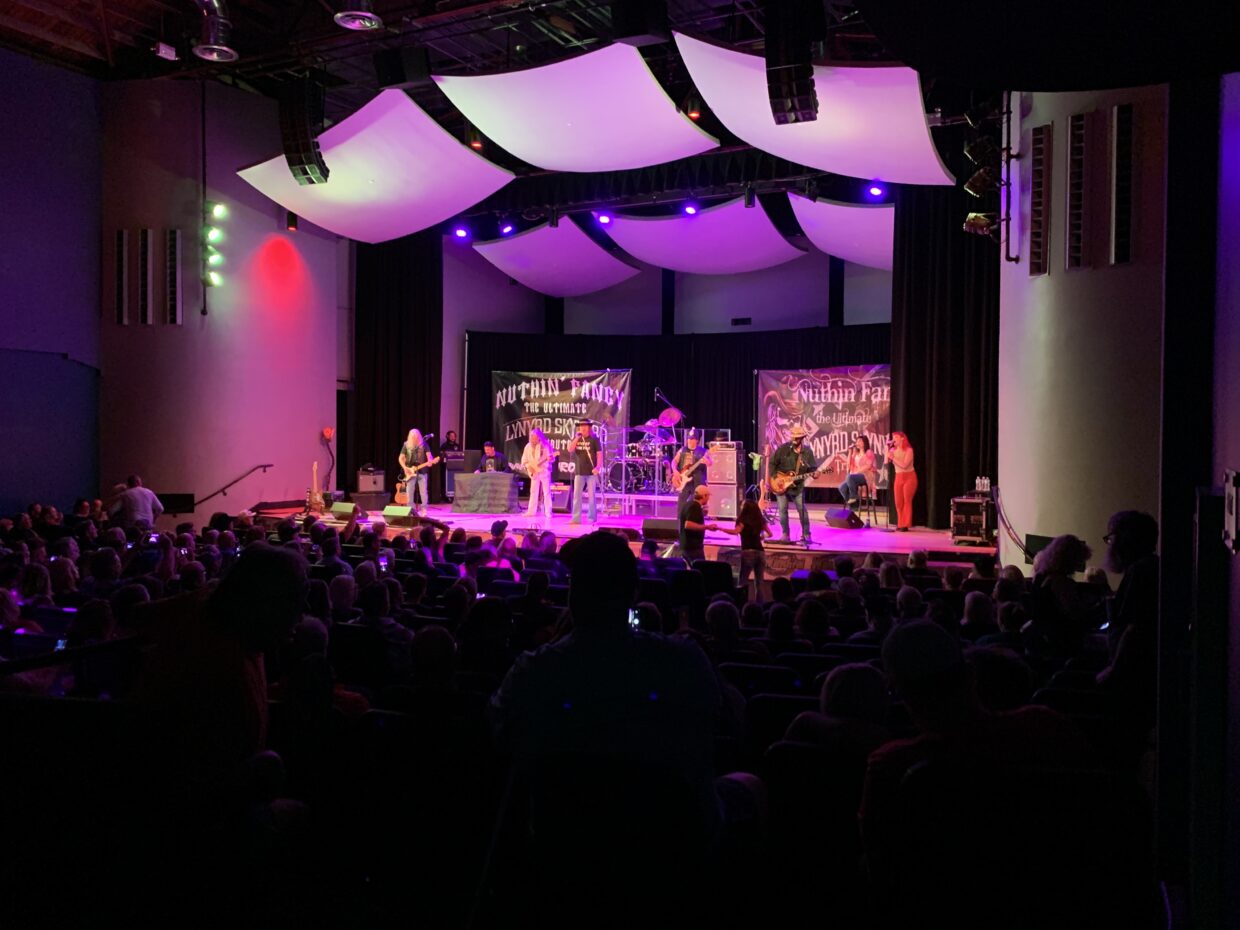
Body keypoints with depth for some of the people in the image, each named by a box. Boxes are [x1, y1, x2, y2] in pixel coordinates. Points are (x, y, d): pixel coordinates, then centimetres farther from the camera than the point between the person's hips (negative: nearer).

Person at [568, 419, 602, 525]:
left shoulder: (594, 439, -2)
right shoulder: (576, 439, 11)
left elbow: (599, 454, -6)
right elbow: (570, 449, -5)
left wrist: (598, 467, -19)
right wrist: (577, 438, -11)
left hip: (591, 472, -4)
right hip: (579, 472, 4)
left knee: (592, 496, 0)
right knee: (576, 496, 2)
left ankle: (592, 518, 6)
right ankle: (576, 518, 6)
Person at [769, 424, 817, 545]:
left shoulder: (807, 451, -2)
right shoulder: (783, 448, -7)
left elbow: (813, 468, 4)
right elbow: (772, 463, -3)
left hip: (797, 486, 1)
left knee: (802, 510, -1)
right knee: (782, 510, -1)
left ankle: (806, 534, 10)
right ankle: (785, 535, 9)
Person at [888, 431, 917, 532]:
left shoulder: (908, 450, -12)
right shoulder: (893, 450, 4)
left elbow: (904, 465, -20)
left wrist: (893, 458, -20)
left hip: (909, 477, -5)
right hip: (898, 477, 5)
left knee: (907, 501, -7)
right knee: (898, 502, 2)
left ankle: (905, 525, -6)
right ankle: (900, 524, 11)